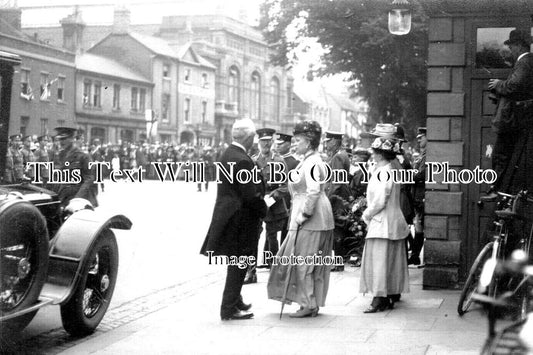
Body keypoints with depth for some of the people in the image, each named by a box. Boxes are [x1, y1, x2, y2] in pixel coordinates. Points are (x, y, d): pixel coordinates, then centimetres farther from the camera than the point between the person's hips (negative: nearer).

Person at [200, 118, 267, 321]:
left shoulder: (227, 154, 8)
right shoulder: (242, 160, -22)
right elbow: (250, 195, -23)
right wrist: (264, 210, -6)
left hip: (228, 213, 10)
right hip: (241, 219, -9)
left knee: (236, 264, 21)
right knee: (238, 264, 0)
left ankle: (235, 302, 35)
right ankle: (229, 309, 8)